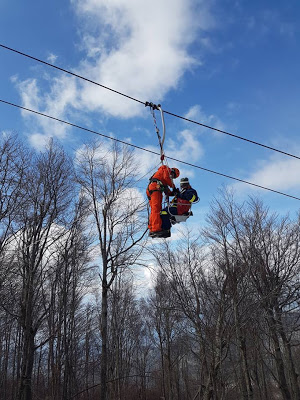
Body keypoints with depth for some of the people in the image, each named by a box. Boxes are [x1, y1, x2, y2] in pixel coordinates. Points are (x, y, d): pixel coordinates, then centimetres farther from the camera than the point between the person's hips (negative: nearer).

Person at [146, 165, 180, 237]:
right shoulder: (167, 169, 13)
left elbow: (167, 191, 27)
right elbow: (166, 177, -10)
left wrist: (173, 193, 13)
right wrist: (173, 186, -1)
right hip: (155, 187, -10)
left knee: (154, 210, 3)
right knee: (157, 208, -20)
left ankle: (151, 230, -3)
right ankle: (156, 229, -32)